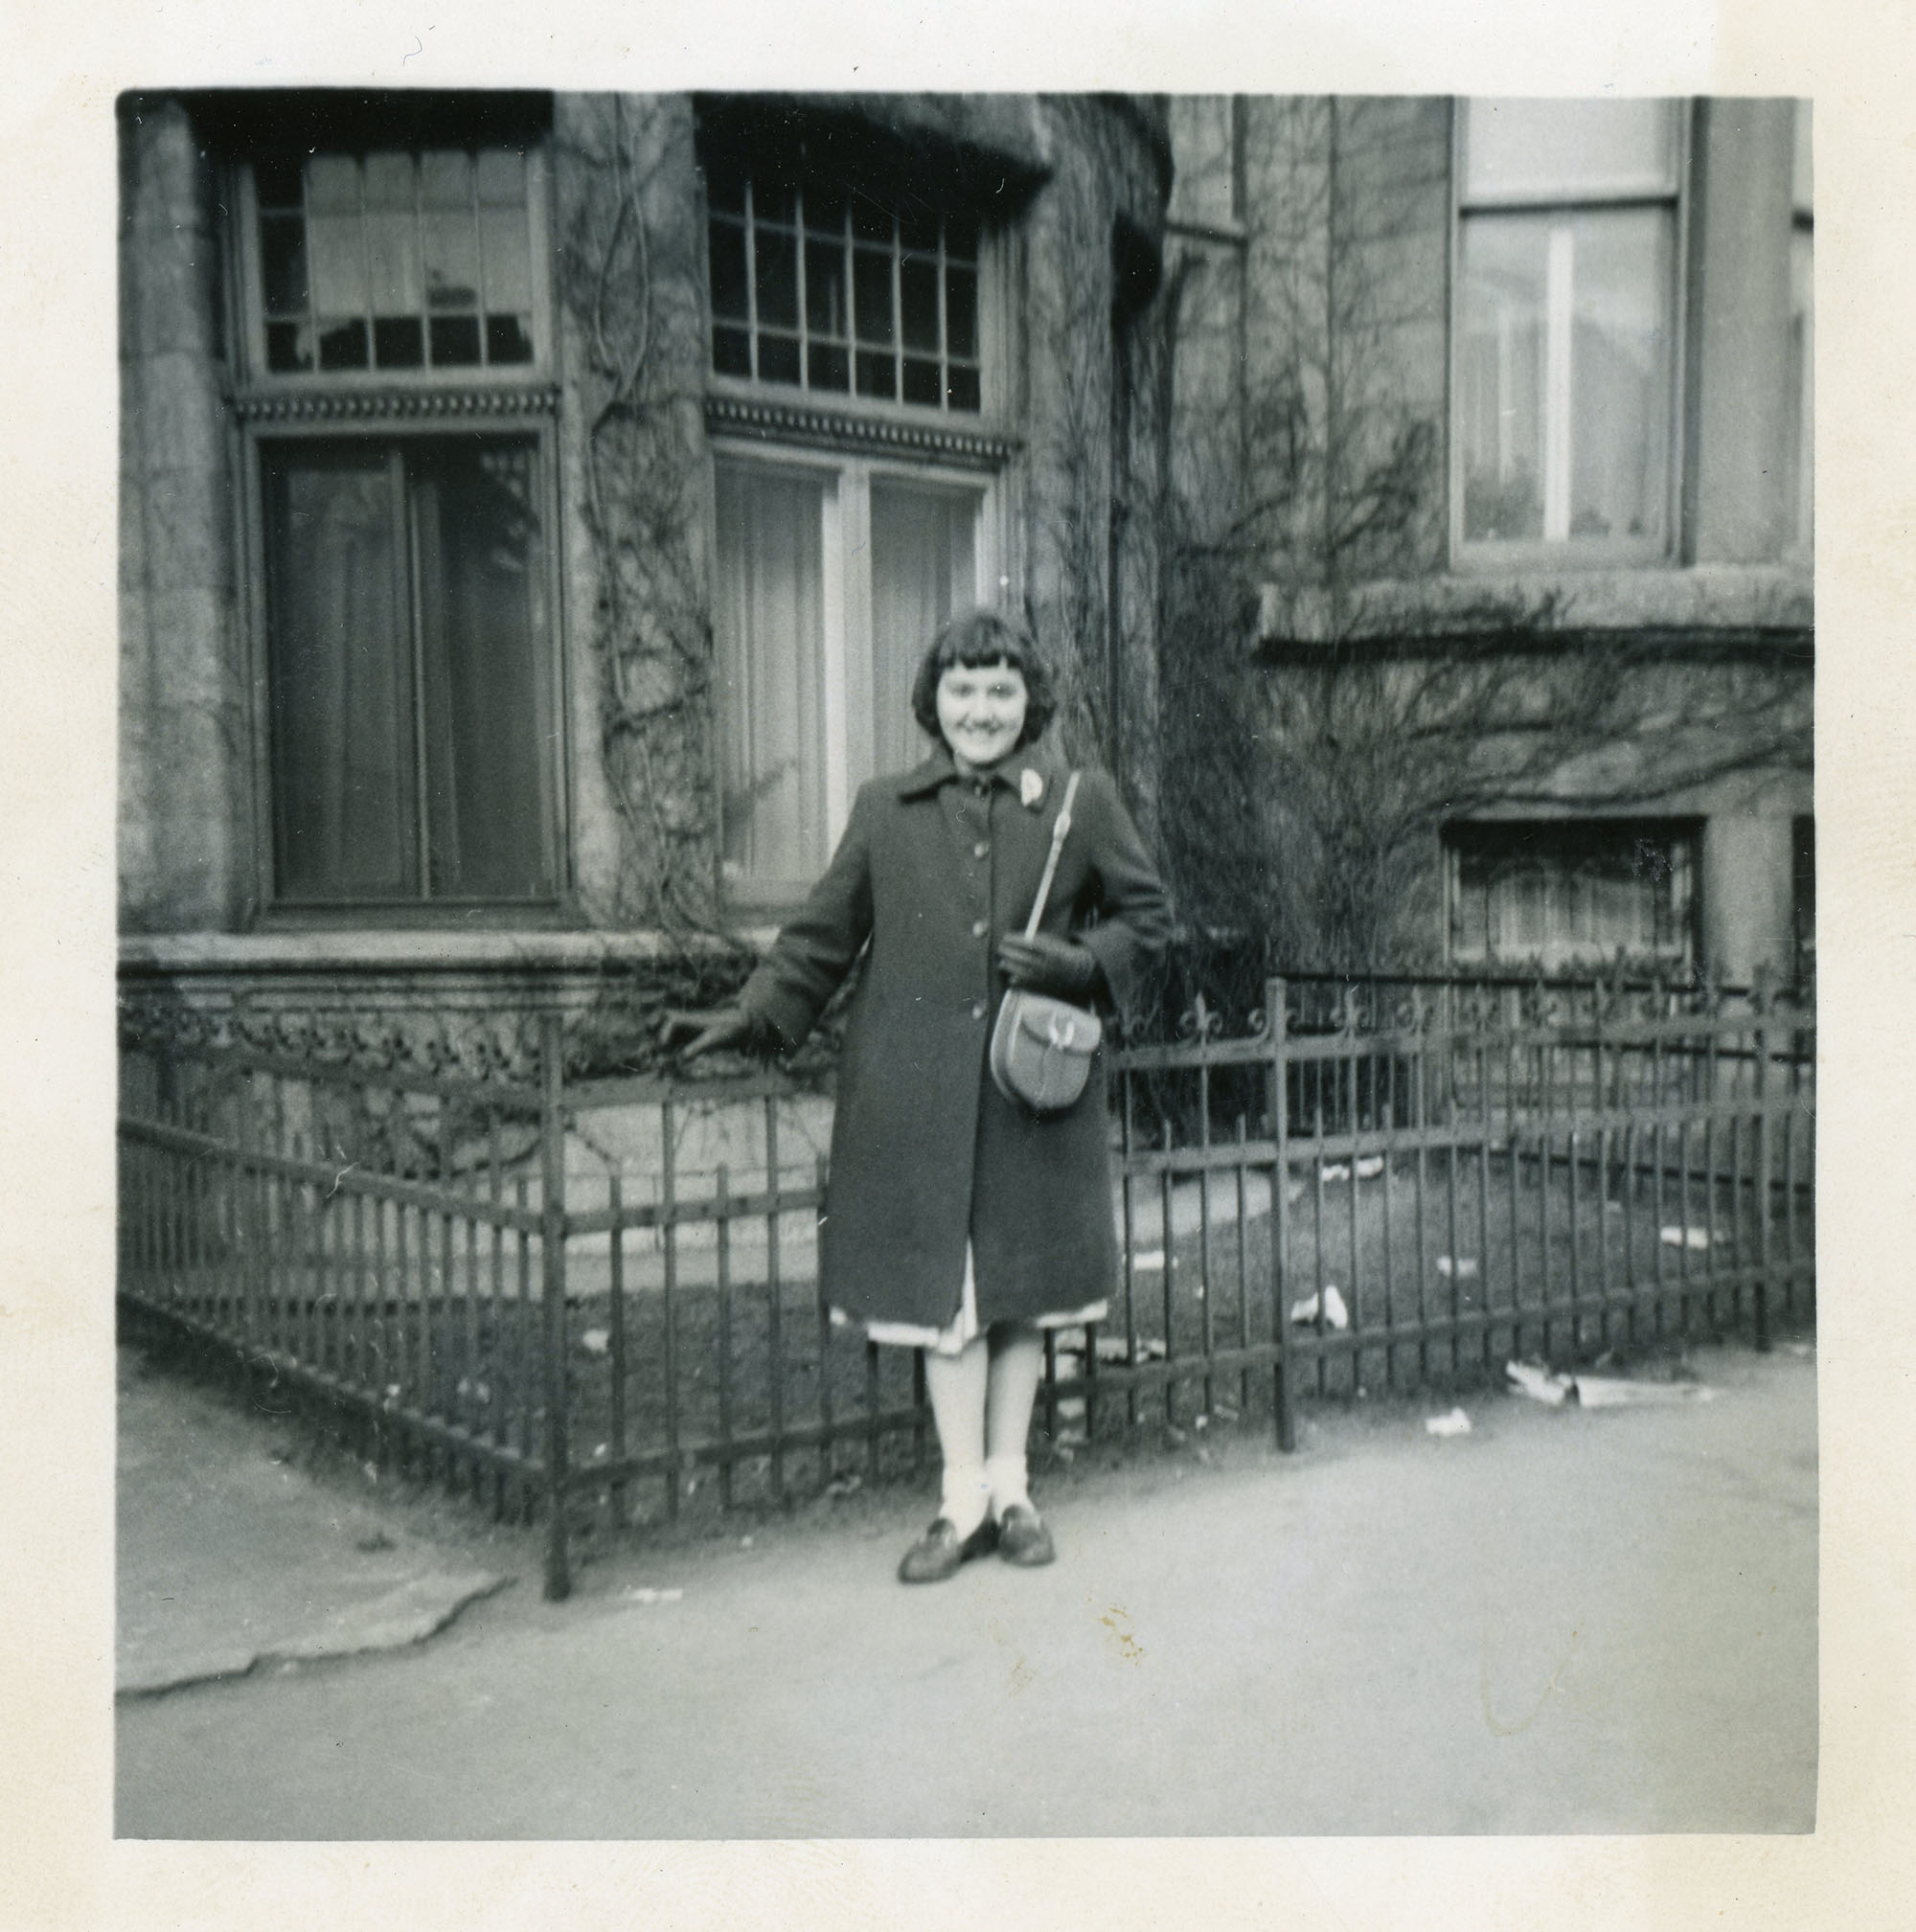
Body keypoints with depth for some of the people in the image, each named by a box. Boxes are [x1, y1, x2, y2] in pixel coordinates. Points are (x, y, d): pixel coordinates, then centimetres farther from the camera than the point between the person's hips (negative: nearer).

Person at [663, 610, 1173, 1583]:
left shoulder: (1082, 803, 5)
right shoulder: (884, 811, 8)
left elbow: (1147, 916, 11)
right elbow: (823, 933, 12)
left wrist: (1077, 964, -7)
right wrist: (750, 1016, 2)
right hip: (918, 1092, 0)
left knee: (1022, 1286, 9)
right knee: (942, 1288, 3)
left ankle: (1008, 1484, 26)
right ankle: (964, 1495, 16)